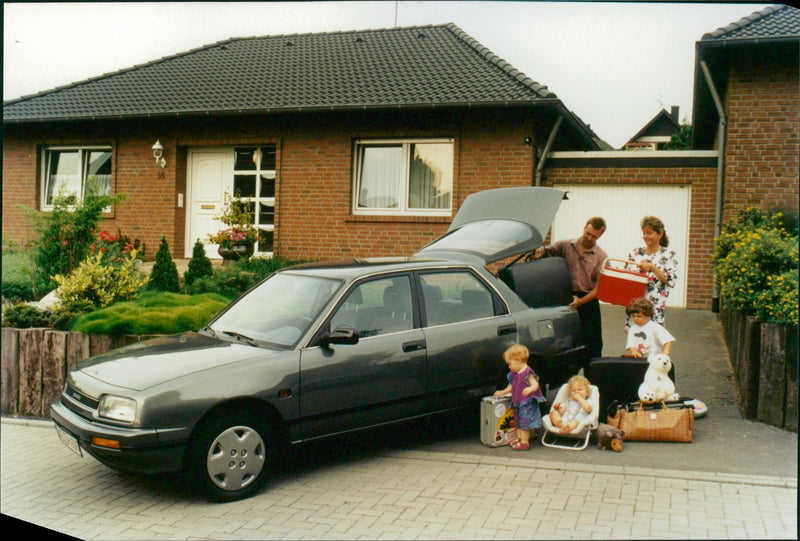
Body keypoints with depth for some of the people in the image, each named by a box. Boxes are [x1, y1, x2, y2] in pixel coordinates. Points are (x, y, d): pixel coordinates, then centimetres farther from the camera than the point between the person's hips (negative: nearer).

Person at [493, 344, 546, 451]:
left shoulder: (528, 373, -16)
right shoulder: (514, 374, 11)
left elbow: (535, 385, -24)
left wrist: (529, 389, -43)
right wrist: (503, 392, 23)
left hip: (527, 403, -9)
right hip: (517, 402, 9)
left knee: (525, 423, -3)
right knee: (517, 422, 17)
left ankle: (524, 442, 4)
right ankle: (519, 438, 28)